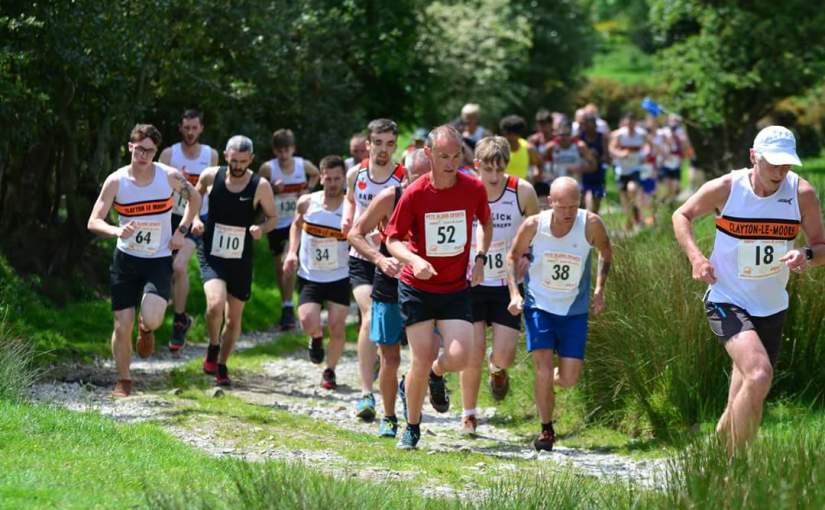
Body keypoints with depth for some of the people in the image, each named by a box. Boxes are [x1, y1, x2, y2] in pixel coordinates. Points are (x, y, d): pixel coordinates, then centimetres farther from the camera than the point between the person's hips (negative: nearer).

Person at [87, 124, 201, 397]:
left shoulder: (169, 176, -7)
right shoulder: (116, 181, -9)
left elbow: (195, 198, 13)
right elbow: (93, 222, -12)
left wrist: (181, 231, 2)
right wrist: (117, 231, -32)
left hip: (159, 261, -1)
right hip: (125, 259, 1)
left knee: (152, 319, -23)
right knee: (122, 326, -1)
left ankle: (146, 329, 16)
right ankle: (123, 382, 18)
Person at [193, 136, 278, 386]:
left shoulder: (261, 187, -9)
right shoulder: (211, 176, -5)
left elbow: (273, 217, 3)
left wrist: (261, 228, -19)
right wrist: (194, 219, -4)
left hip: (241, 260, 1)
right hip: (211, 255, -1)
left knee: (234, 318, 10)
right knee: (216, 304, -25)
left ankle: (221, 366, 31)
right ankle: (213, 349, 2)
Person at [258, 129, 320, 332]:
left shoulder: (303, 165, -6)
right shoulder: (267, 168, -11)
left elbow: (316, 174, 17)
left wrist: (308, 189, 0)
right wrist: (272, 189, -24)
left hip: (296, 220, -2)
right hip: (275, 222, 2)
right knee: (279, 265, 12)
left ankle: (288, 308, -19)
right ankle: (285, 305, 29)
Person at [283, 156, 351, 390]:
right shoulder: (307, 202, -5)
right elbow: (297, 225, 15)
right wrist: (292, 252, 3)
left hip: (339, 277, -1)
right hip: (309, 277, 1)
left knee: (337, 327, -2)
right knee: (309, 323, -16)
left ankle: (330, 371, 20)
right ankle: (316, 338, 21)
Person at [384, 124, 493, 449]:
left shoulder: (474, 189, -6)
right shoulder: (414, 194, -13)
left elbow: (485, 223, 16)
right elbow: (393, 239, -5)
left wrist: (480, 257, 2)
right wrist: (414, 260, -25)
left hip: (456, 288, 2)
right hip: (416, 288, -2)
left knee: (459, 358, -13)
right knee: (422, 360, -5)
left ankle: (436, 375, 25)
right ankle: (412, 427, 16)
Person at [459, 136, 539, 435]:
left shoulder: (522, 192, -11)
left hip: (508, 284, 1)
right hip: (471, 284, -1)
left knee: (504, 355, -7)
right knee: (473, 352, -7)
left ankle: (497, 369, 32)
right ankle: (468, 415, 12)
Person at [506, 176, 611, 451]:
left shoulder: (590, 224, -18)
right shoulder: (534, 225, -17)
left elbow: (605, 252, 3)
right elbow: (513, 256, 1)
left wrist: (599, 288, -5)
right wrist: (514, 293, -10)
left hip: (575, 309, 1)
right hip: (539, 305, -1)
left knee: (568, 379, -1)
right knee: (544, 369, -14)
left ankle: (548, 383, 36)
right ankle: (546, 429, 7)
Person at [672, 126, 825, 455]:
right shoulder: (724, 189, -14)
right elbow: (682, 216, 4)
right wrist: (695, 257, -12)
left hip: (772, 307, 4)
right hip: (726, 301, -4)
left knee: (747, 403, 12)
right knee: (759, 375, -27)